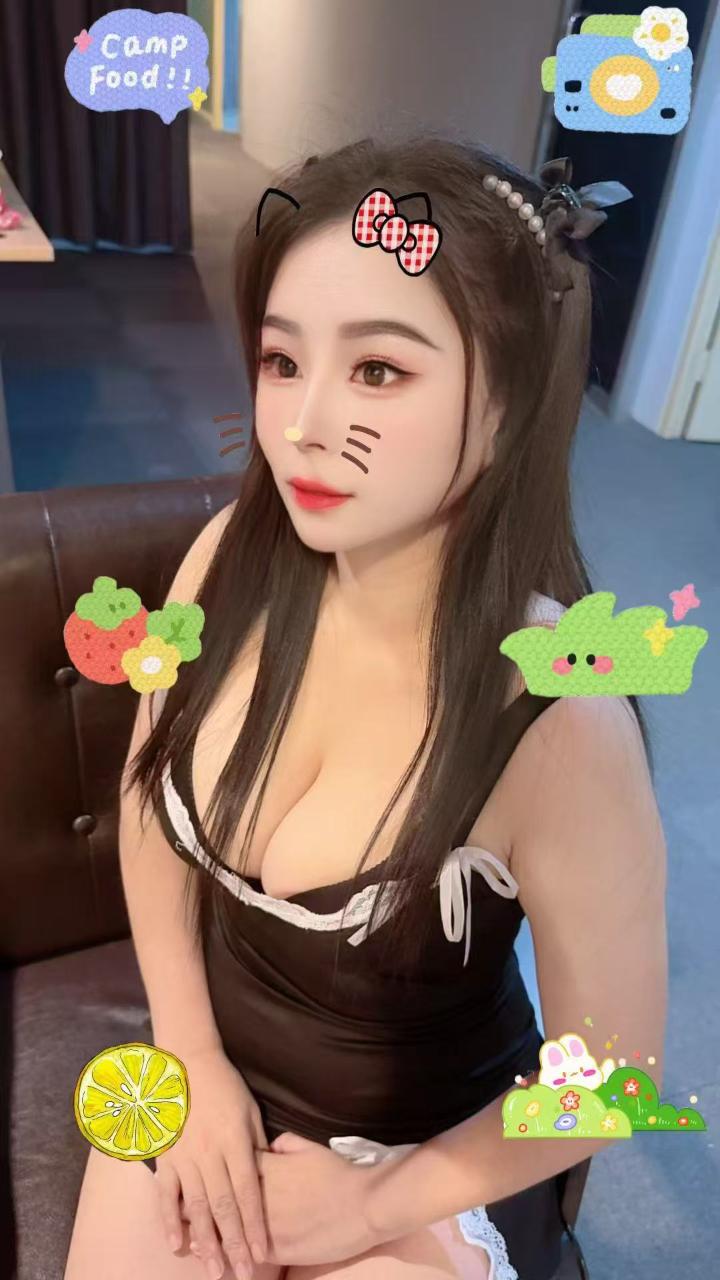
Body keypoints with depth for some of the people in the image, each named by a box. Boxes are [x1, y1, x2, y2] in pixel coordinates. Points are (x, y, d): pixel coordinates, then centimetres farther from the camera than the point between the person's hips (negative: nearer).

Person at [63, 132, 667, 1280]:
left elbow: (606, 1073, -16)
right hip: (211, 1071, 3)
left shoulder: (560, 723, -31)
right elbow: (150, 792, -2)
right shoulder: (235, 558, -19)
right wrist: (191, 1051, -4)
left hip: (428, 1150, -2)